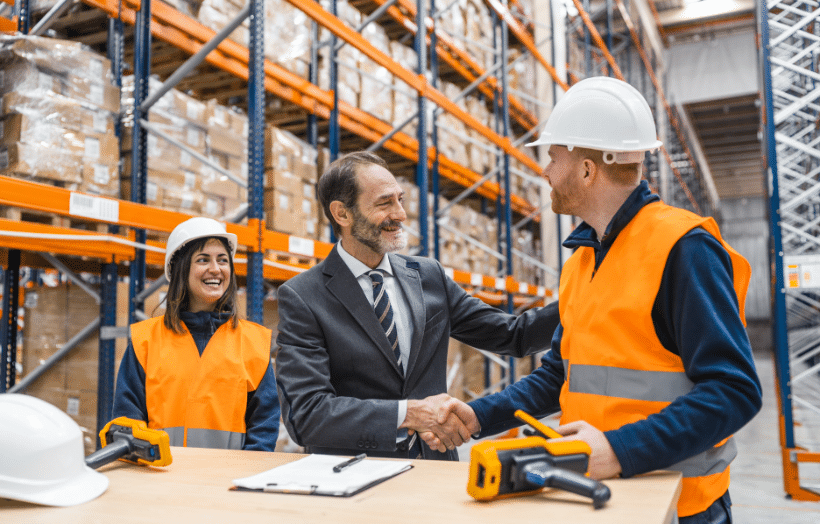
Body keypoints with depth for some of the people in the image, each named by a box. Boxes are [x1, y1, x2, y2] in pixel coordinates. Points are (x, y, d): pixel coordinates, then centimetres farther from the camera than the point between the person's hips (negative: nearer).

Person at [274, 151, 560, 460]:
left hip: (434, 474, 2)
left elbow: (513, 335, 10)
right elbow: (304, 414, -16)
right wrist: (410, 413, -20)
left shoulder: (429, 276, 6)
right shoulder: (301, 298, -7)